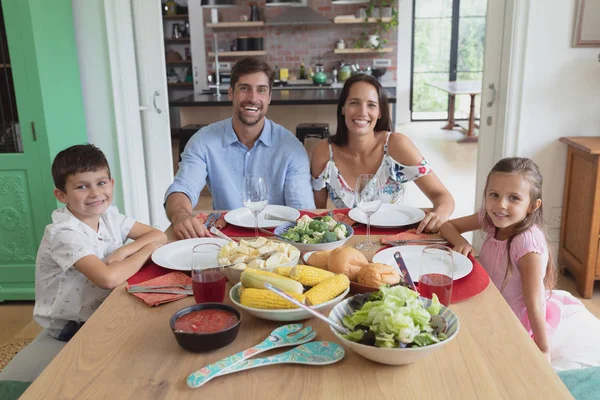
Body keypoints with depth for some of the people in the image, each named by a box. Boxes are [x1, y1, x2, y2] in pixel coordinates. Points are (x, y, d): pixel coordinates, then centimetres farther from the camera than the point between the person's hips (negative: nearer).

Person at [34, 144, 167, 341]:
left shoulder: (108, 215, -3)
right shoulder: (65, 234, -25)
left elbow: (159, 236, -3)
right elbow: (108, 278, -37)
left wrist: (122, 252, -20)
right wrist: (146, 251, -22)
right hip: (71, 327, -6)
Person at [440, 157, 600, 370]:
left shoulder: (528, 242, -30)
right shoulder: (490, 219, -11)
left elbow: (534, 302, -26)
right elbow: (447, 225, -2)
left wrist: (543, 351, -19)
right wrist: (460, 242, -22)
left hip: (519, 320, -7)